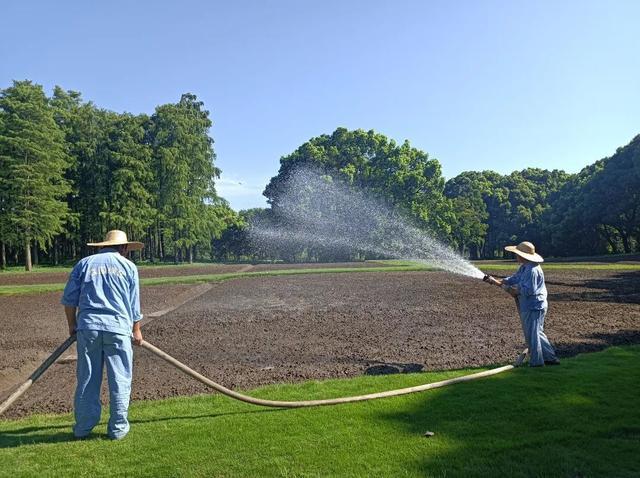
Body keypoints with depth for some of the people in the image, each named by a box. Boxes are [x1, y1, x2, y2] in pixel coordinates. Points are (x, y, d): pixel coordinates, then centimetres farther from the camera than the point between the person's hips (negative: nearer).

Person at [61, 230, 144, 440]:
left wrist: (72, 324, 24)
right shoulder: (128, 266, 8)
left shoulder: (84, 263, 11)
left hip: (88, 327, 2)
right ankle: (118, 428, 12)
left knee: (87, 379, 11)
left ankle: (83, 427, 20)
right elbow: (134, 305, 9)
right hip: (118, 328, -2)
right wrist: (136, 330, 20)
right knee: (120, 380, 6)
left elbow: (69, 299, 11)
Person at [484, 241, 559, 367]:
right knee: (537, 333, 19)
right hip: (529, 306, 11)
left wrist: (513, 290, -14)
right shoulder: (524, 268, 12)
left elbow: (528, 290, -25)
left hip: (533, 308, -11)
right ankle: (550, 357, 27)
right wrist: (496, 281, 8)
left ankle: (536, 361, 10)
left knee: (532, 334, -1)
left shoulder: (532, 270, -22)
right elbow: (513, 279, 17)